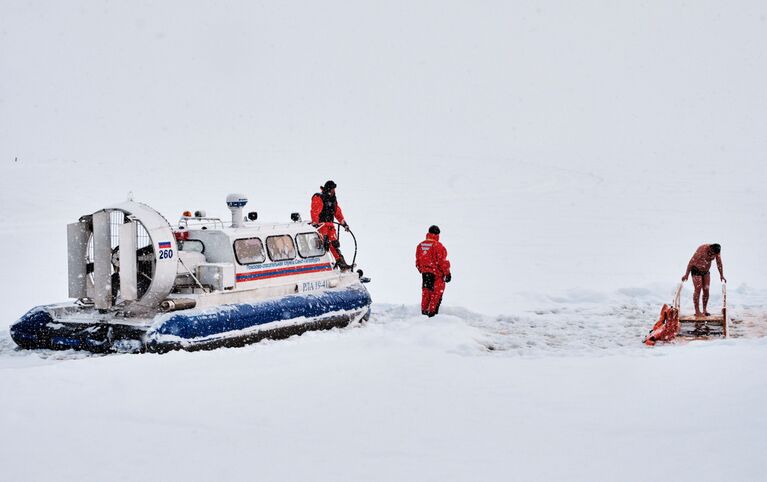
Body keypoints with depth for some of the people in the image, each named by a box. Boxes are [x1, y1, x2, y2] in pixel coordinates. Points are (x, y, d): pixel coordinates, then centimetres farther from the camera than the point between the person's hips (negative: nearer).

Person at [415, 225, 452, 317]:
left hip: (424, 272, 6)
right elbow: (442, 261, -15)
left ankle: (424, 310, 25)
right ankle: (432, 311, 1)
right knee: (437, 293, 3)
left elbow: (418, 261, 12)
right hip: (436, 274, -6)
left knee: (426, 292, 18)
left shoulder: (420, 245, 4)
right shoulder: (438, 246, -17)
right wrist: (447, 273, -6)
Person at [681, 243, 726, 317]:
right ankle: (697, 312, -10)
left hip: (706, 271, 6)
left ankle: (704, 310, 9)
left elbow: (719, 263, 3)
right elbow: (692, 262, -23)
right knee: (698, 290, -11)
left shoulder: (717, 251, -11)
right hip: (696, 270, -6)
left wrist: (721, 275, 9)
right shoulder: (702, 250, -29)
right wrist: (687, 274, -20)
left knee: (706, 290, 0)